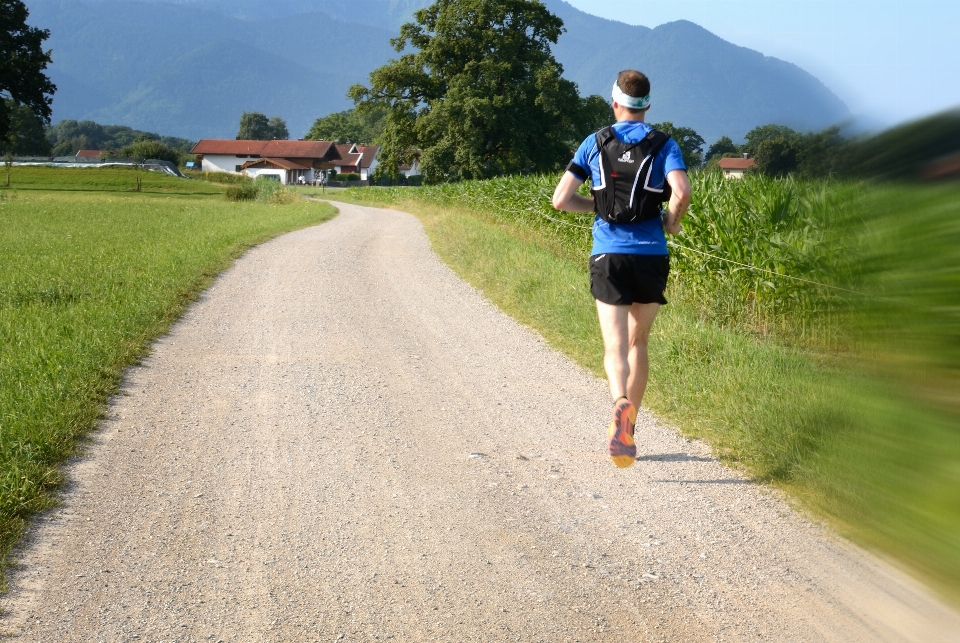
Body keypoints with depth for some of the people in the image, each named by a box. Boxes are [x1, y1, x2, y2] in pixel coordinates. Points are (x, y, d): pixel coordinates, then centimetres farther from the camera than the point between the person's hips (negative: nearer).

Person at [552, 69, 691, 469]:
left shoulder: (595, 143, 7)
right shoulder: (664, 145, 4)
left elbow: (561, 200, 3)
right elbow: (681, 192, -14)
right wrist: (671, 222, 6)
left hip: (608, 256, -1)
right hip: (651, 255, 1)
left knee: (615, 346, -4)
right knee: (638, 342, 17)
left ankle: (620, 403, -35)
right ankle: (627, 429, 20)